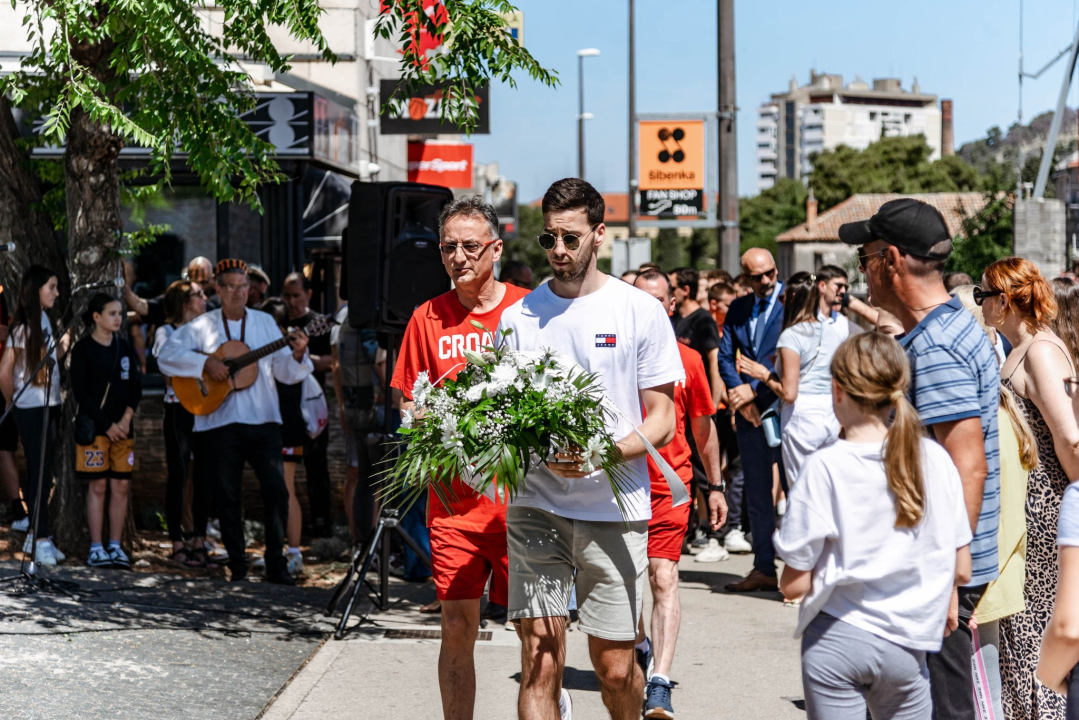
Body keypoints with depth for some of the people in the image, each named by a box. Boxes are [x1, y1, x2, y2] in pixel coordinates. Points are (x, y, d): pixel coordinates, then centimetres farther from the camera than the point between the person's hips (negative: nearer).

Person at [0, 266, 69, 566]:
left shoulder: (45, 320, 11)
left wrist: (68, 338, 5)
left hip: (50, 406, 8)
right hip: (31, 409, -8)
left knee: (43, 472, 11)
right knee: (39, 472, -5)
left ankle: (36, 535, 18)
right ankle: (40, 539, 0)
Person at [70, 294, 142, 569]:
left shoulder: (124, 349, 13)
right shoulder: (83, 349, -2)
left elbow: (136, 387, 10)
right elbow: (80, 392, -7)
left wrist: (126, 418, -6)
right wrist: (107, 425, -11)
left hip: (122, 427, 4)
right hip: (94, 427, -4)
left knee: (121, 486, 0)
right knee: (97, 486, -5)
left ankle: (115, 546, 6)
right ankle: (96, 548, -1)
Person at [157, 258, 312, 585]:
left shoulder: (265, 322, 12)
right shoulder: (202, 326, 6)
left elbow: (284, 371, 9)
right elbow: (166, 356, -3)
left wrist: (298, 355, -11)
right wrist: (206, 363, -13)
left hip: (263, 420, 1)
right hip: (221, 422, -1)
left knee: (276, 490, -7)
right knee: (228, 495, 3)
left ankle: (276, 564, 0)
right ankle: (237, 565, 13)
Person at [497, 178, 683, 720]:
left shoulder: (640, 311, 1)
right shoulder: (519, 316, 7)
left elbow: (662, 421, 0)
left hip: (614, 510, -1)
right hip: (536, 506, 1)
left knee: (614, 667, 5)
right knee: (539, 661, -6)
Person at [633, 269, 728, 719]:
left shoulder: (687, 360, 3)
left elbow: (703, 426, 13)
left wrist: (716, 485, 16)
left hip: (669, 483, -2)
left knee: (663, 577, -14)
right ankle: (641, 644, 45)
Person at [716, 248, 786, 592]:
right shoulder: (738, 309, 13)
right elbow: (725, 356, 10)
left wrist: (754, 389, -13)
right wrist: (739, 394, -6)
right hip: (750, 409, 6)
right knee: (757, 493, 9)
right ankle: (763, 569, 15)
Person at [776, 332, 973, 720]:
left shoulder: (825, 467, -13)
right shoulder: (935, 459, -3)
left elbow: (794, 584, -10)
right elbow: (961, 570, 3)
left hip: (835, 641, -2)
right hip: (905, 644, 3)